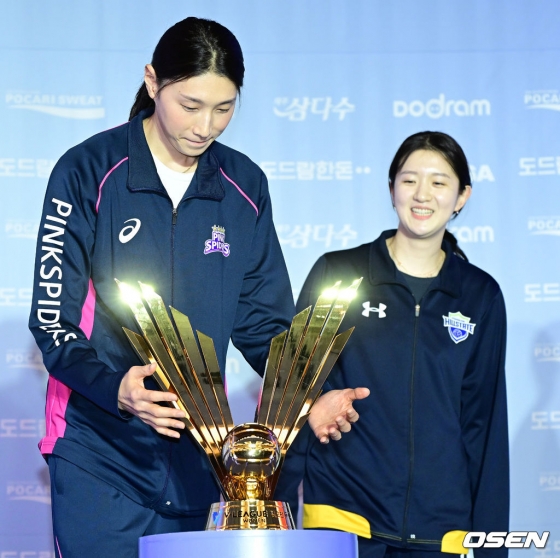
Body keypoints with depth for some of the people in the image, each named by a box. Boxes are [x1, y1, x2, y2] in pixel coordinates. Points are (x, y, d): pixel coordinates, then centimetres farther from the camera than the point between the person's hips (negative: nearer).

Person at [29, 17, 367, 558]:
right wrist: (116, 389, -27)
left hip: (195, 453, 4)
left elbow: (263, 322, 11)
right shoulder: (89, 171, -6)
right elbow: (53, 320, -9)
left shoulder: (244, 186, 5)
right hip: (99, 456, -3)